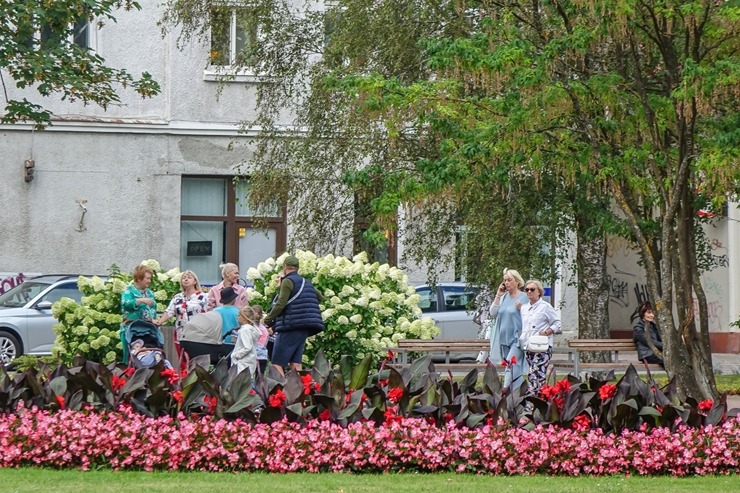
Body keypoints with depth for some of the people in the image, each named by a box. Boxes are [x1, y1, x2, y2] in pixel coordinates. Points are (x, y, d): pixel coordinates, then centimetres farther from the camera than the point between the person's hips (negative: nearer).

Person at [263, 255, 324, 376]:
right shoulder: (306, 283, 18)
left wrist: (267, 320, -5)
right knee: (296, 363, 7)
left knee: (277, 363, -8)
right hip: (304, 329, 8)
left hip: (291, 326, -8)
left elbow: (280, 304, -15)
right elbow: (321, 298, 31)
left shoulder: (288, 281, -8)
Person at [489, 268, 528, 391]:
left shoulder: (523, 297, -5)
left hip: (516, 338, -7)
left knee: (512, 365, -16)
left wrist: (520, 308, -22)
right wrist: (498, 295, 1)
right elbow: (493, 313, 6)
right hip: (504, 338, 7)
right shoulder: (504, 297, 12)